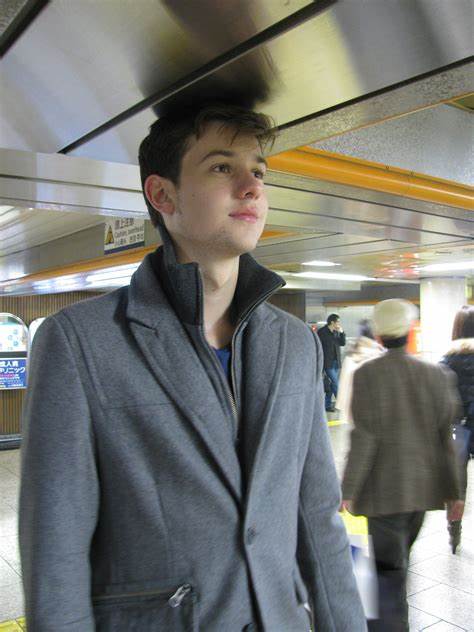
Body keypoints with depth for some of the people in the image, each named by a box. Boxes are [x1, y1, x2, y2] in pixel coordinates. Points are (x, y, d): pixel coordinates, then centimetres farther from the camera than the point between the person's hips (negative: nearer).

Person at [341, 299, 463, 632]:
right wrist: (453, 491, 8)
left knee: (390, 567, 5)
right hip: (423, 487, 5)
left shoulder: (366, 374, -14)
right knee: (399, 559, 24)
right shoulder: (437, 374, -2)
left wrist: (349, 489, -9)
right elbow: (445, 438, 1)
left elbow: (365, 437, -16)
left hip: (385, 488, -5)